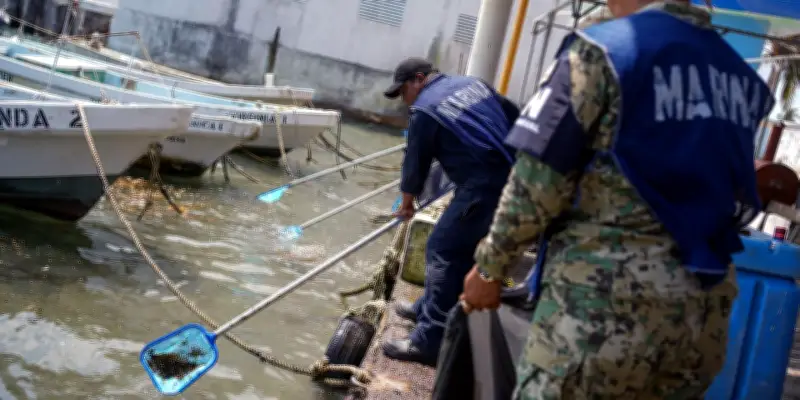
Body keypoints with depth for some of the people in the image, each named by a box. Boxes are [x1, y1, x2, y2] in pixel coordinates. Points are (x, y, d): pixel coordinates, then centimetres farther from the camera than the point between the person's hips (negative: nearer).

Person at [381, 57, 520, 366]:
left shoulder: (425, 110, -3)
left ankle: (428, 342, -6)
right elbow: (516, 118, 22)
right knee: (455, 249, 21)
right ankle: (428, 308, 35)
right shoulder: (475, 83, 19)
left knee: (443, 253, -5)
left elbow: (416, 160, 5)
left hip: (484, 188, -9)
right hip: (513, 178, 9)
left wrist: (407, 202, 21)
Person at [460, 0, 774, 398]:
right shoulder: (739, 73, 11)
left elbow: (538, 182, -10)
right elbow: (735, 194, 15)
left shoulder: (602, 50, -7)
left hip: (608, 293, -6)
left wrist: (489, 266, 1)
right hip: (704, 307, 7)